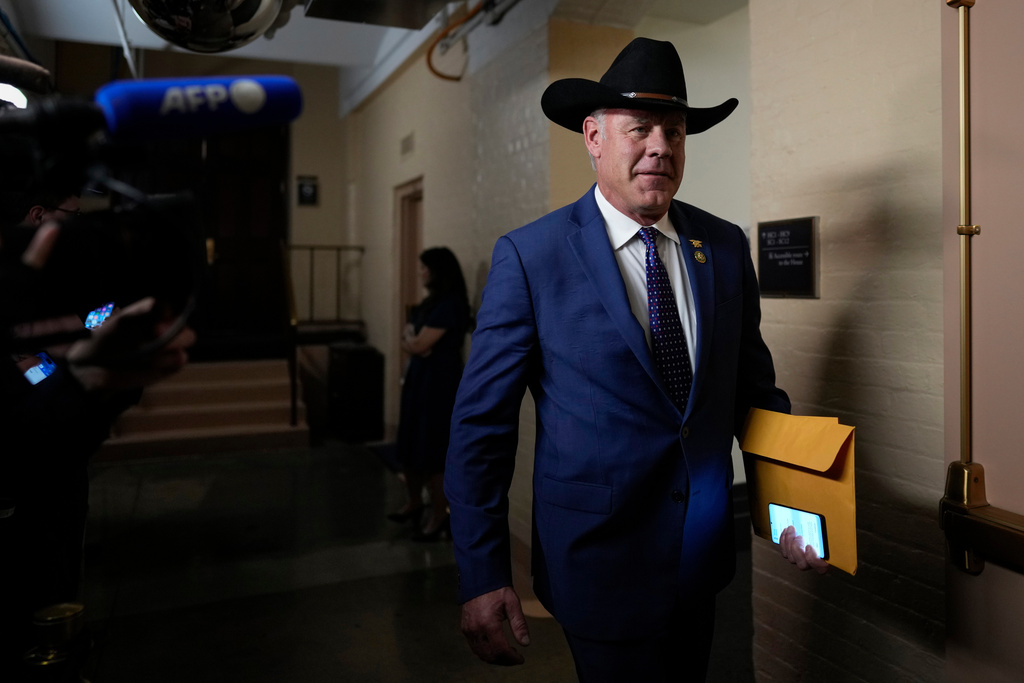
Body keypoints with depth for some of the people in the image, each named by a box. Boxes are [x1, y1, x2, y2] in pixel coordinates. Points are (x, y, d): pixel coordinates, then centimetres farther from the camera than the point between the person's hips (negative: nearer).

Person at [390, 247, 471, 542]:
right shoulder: (432, 301, 14)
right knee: (410, 446, 15)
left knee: (433, 452, -4)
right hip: (419, 378, 10)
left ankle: (439, 517, 7)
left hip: (440, 382, -10)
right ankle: (414, 503, 31)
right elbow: (409, 340, 14)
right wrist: (411, 339, -8)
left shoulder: (450, 305, -17)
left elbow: (418, 345, -20)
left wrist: (410, 339, 1)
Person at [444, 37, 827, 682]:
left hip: (705, 552, 5)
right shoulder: (530, 256, -14)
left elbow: (753, 382, 7)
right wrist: (483, 577, -14)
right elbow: (482, 424, -13)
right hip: (600, 562, -5)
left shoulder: (726, 245, 0)